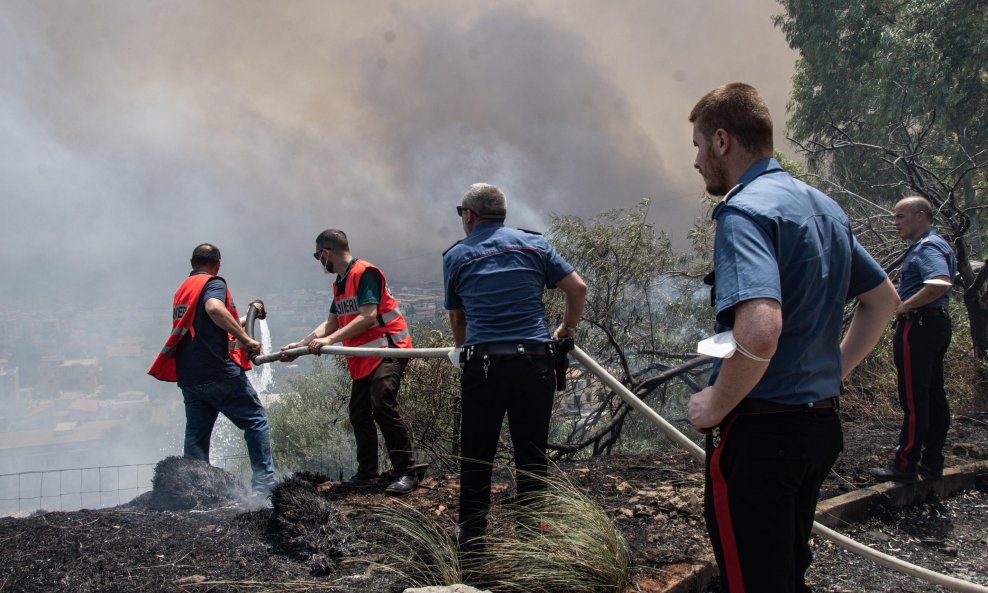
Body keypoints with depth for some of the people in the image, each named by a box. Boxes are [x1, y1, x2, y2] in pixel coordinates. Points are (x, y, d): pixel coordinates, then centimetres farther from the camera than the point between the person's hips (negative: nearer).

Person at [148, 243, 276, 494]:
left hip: (188, 377, 8)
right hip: (219, 372, -8)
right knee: (256, 420, 2)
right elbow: (214, 308, -27)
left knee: (196, 434, 11)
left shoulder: (181, 290, 23)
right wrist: (246, 339, -24)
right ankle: (264, 483, -2)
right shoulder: (213, 283, -3)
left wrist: (244, 319, 40)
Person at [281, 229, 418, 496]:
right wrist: (301, 344, 12)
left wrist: (330, 340, -23)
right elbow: (331, 323, 18)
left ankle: (406, 473, -17)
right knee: (359, 414, 10)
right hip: (363, 359, 10)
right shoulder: (340, 284, 17)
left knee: (383, 406, -22)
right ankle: (367, 473, 21)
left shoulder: (364, 273, -13)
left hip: (388, 349, -10)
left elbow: (368, 316, -22)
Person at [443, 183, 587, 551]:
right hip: (535, 362, 1)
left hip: (483, 365, -1)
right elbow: (578, 288, 5)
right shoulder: (533, 244, 10)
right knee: (532, 455, 10)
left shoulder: (455, 256, 9)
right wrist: (568, 328, 21)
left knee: (476, 455, 12)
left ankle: (472, 533, 19)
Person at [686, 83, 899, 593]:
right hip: (821, 423, 9)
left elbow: (759, 330, -34)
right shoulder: (824, 207, 11)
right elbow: (884, 300, 21)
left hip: (758, 433, -9)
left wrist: (714, 406, -18)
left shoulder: (744, 210, -18)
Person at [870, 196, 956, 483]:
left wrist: (904, 306, -22)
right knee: (933, 395, 12)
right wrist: (906, 305, 13)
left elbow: (939, 284, -32)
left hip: (917, 326, -11)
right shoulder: (934, 244, 19)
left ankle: (906, 464, -1)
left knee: (913, 399, -6)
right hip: (937, 323, 11)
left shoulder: (926, 247, -15)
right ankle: (932, 462, 19)